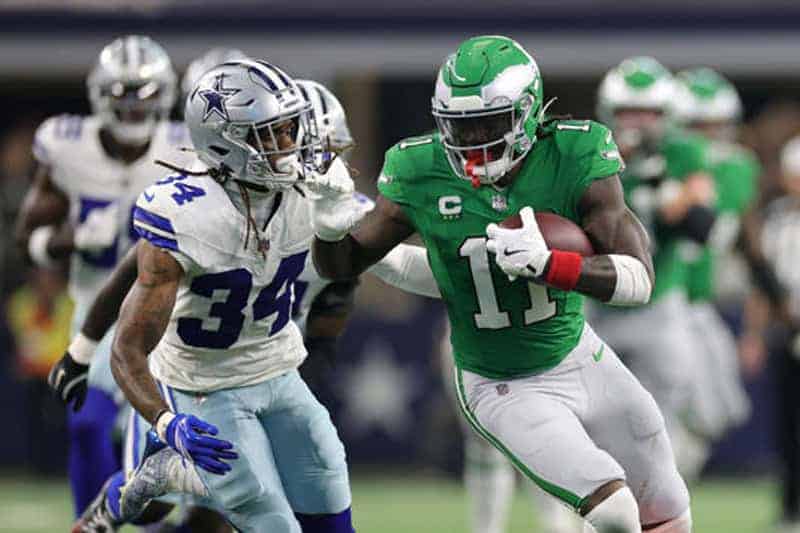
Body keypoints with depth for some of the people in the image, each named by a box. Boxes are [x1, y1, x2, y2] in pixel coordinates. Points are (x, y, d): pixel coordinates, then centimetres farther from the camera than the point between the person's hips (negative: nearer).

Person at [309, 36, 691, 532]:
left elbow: (639, 280, -25)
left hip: (580, 358, 3)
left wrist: (548, 266, -41)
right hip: (503, 390, -3)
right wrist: (330, 230, -27)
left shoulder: (573, 156, -20)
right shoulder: (423, 175, -17)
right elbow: (342, 265, -2)